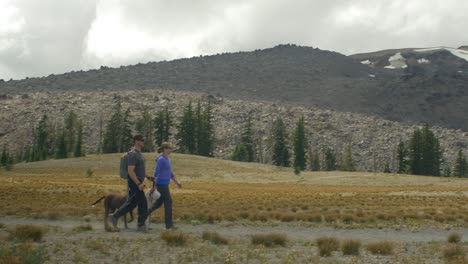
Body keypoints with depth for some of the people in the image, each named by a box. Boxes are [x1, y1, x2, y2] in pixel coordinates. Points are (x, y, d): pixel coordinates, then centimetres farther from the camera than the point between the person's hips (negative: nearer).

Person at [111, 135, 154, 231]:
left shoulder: (139, 153, 15)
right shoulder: (133, 154, -17)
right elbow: (131, 171, -23)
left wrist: (148, 177, 16)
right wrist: (139, 184, -25)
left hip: (138, 182, 10)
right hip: (135, 183, -10)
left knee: (132, 202, 14)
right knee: (142, 203, -3)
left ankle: (115, 217, 21)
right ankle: (141, 225, 8)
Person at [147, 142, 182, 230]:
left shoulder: (167, 159, 14)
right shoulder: (161, 159, -16)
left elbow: (169, 172, 22)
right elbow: (156, 173, -17)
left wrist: (177, 182, 20)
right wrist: (154, 186, -17)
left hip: (165, 184, 10)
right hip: (161, 184, -10)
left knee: (160, 201, 16)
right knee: (168, 202, -5)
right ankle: (169, 224, 0)